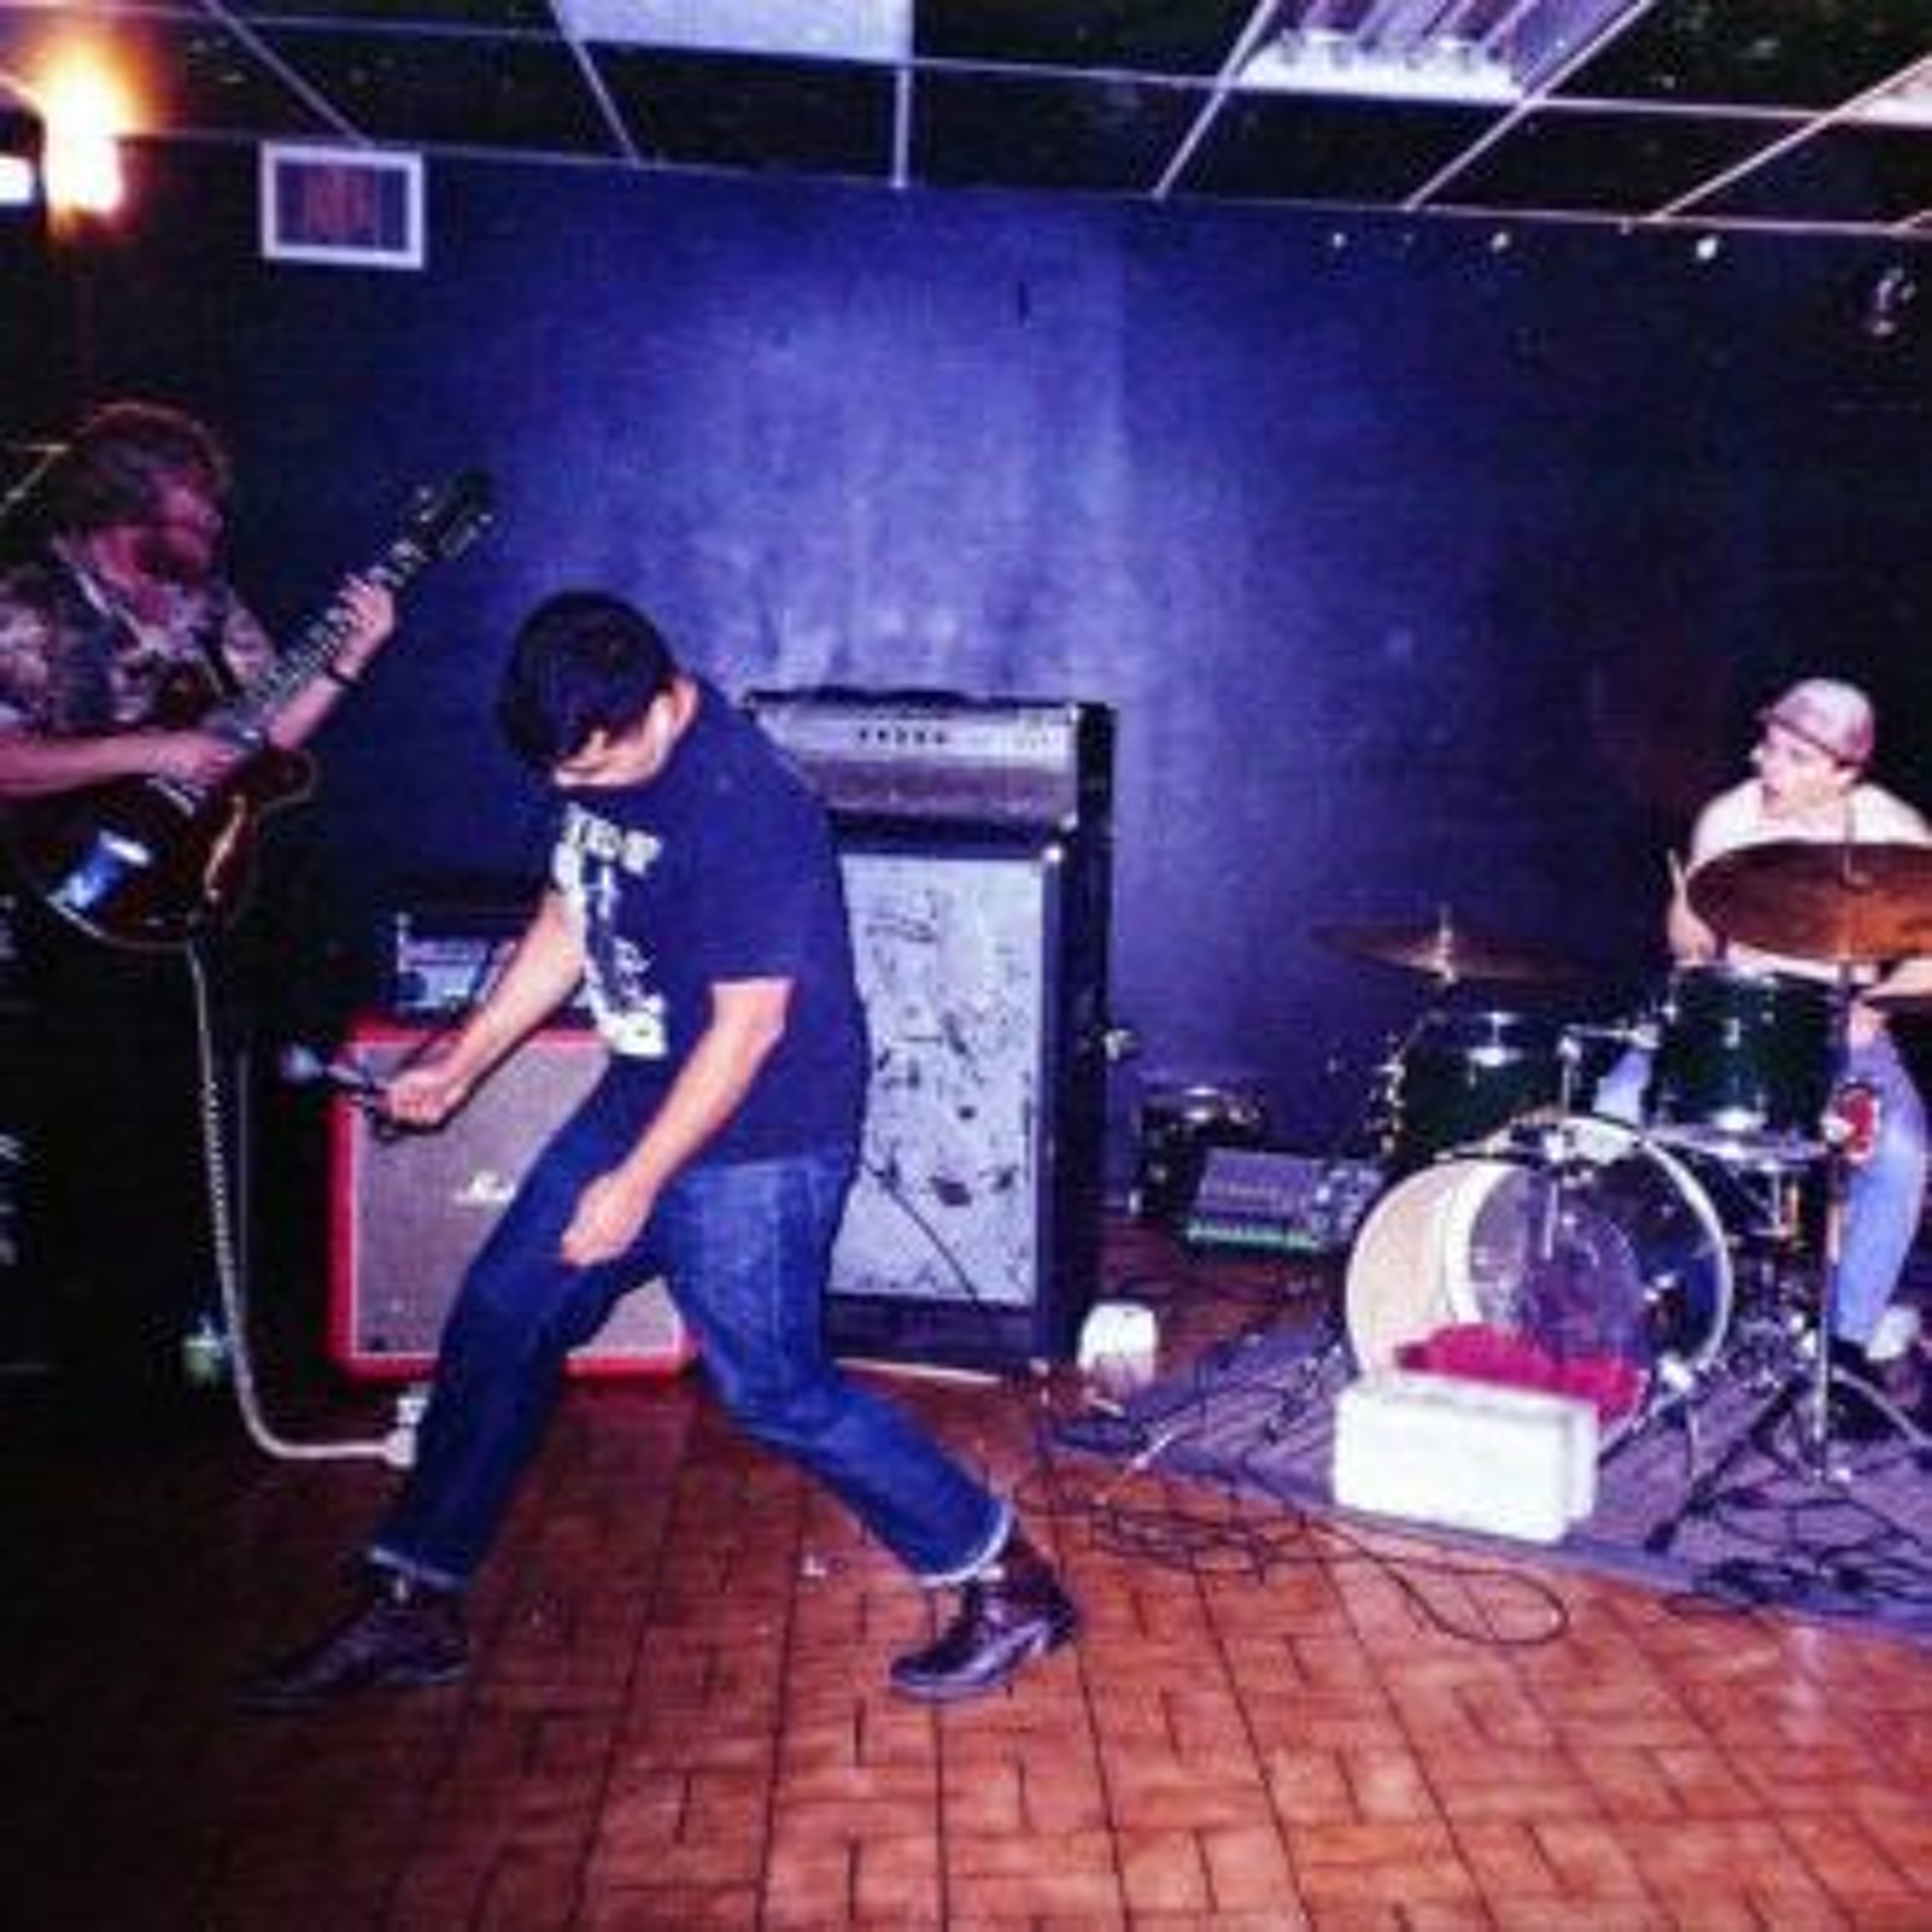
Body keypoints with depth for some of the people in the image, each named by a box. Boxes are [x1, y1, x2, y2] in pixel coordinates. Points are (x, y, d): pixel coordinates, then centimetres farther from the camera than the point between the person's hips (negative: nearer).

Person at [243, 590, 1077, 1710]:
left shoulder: (747, 809, -26)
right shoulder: (596, 765, 1)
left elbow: (749, 1024, -24)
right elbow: (570, 923, 14)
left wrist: (637, 1183, -20)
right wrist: (463, 1062, 12)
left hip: (758, 1142, -9)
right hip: (640, 1104, 9)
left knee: (774, 1389, -4)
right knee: (498, 1323, 10)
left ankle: (1011, 1586, 12)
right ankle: (413, 1611, 25)